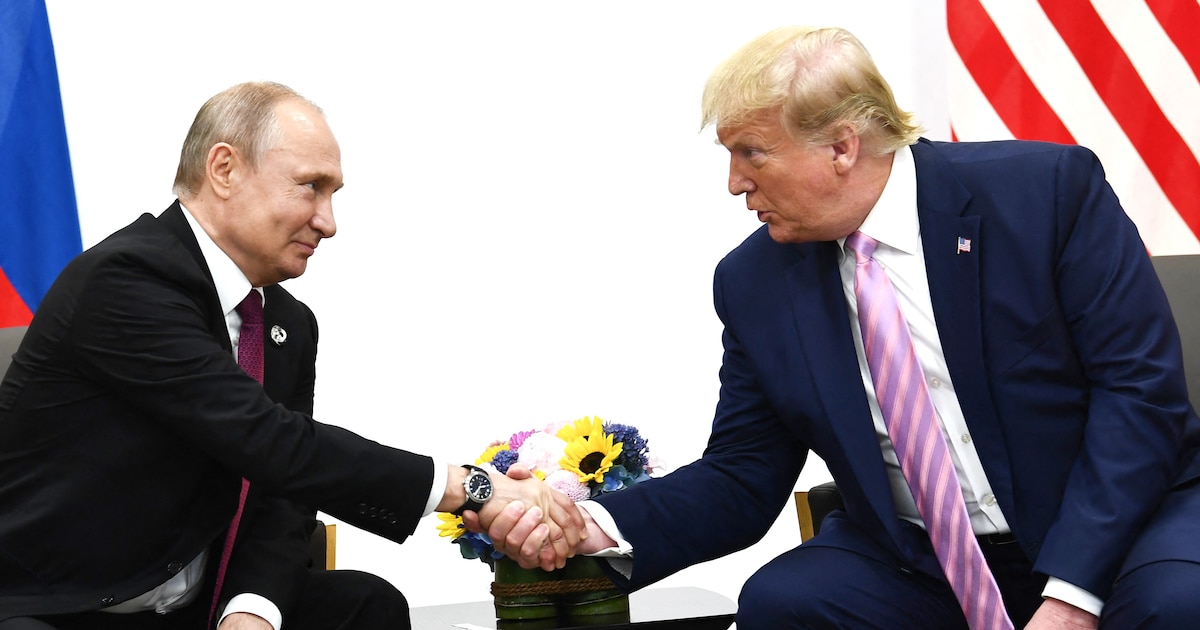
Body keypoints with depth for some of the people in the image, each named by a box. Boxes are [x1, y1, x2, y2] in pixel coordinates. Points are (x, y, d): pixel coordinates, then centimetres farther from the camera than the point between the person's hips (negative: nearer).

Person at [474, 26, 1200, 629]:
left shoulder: (1048, 191, -11)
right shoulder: (756, 282, 0)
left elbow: (1141, 385, -14)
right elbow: (741, 484, 4)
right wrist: (602, 527, -16)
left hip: (1120, 518, -3)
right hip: (922, 566, 4)